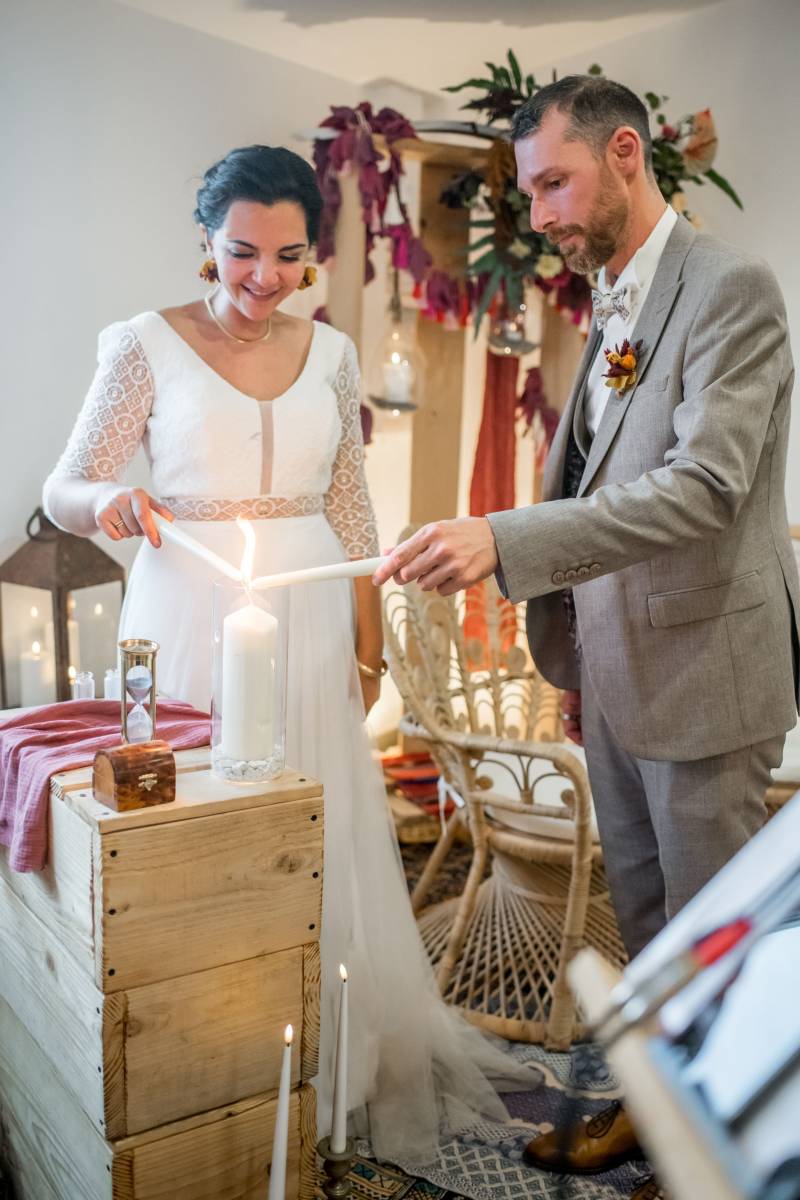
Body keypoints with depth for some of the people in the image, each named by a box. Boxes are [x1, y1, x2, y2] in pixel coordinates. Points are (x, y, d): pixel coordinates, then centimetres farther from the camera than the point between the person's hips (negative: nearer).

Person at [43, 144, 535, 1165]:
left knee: (321, 838, 10)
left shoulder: (331, 353, 7)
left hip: (310, 622, 3)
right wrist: (108, 500, -25)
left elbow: (350, 507, 11)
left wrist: (368, 638, 9)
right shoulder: (144, 344, -3)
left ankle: (334, 1059, 32)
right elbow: (65, 490, -2)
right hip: (189, 617, -3)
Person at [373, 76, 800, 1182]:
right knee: (642, 906, 20)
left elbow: (703, 486, -27)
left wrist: (505, 540, -34)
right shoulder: (613, 304, 11)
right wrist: (577, 653, 15)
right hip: (617, 670, 8)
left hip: (705, 666, -8)